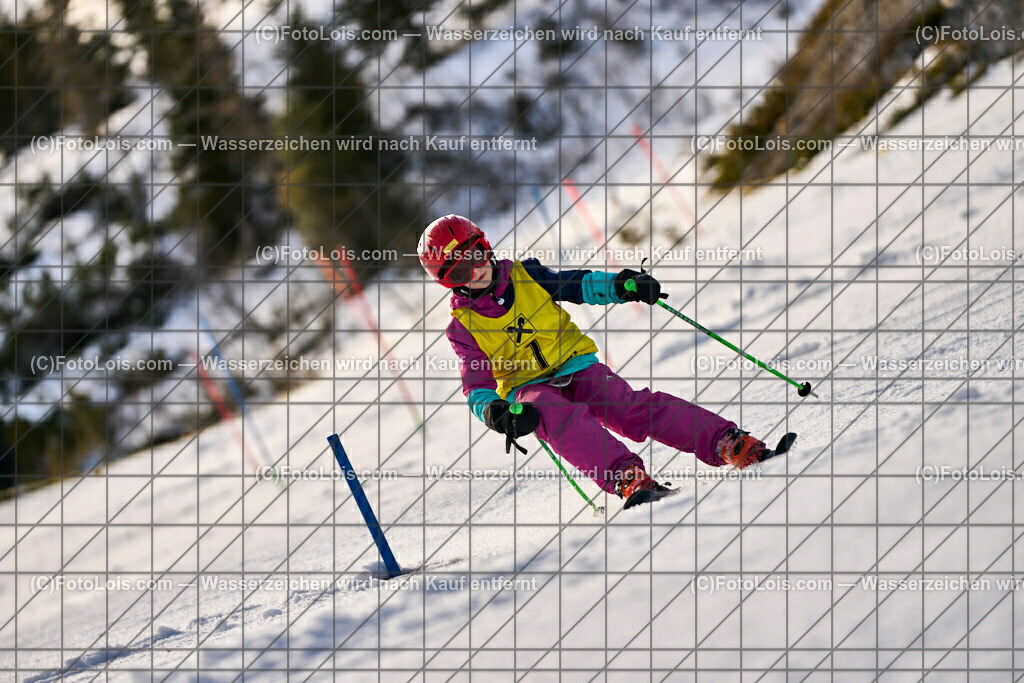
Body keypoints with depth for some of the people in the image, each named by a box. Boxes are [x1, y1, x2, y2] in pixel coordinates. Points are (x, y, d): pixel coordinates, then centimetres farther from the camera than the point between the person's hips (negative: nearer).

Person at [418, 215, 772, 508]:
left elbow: (576, 285, 10)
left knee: (633, 406, -24)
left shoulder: (524, 275, 8)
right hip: (529, 388, -2)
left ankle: (730, 444, -36)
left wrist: (621, 286, -9)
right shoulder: (463, 326, 2)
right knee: (564, 419, -37)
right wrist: (492, 411, -25)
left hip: (576, 367, 2)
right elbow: (477, 386, -2)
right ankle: (630, 479, -57)